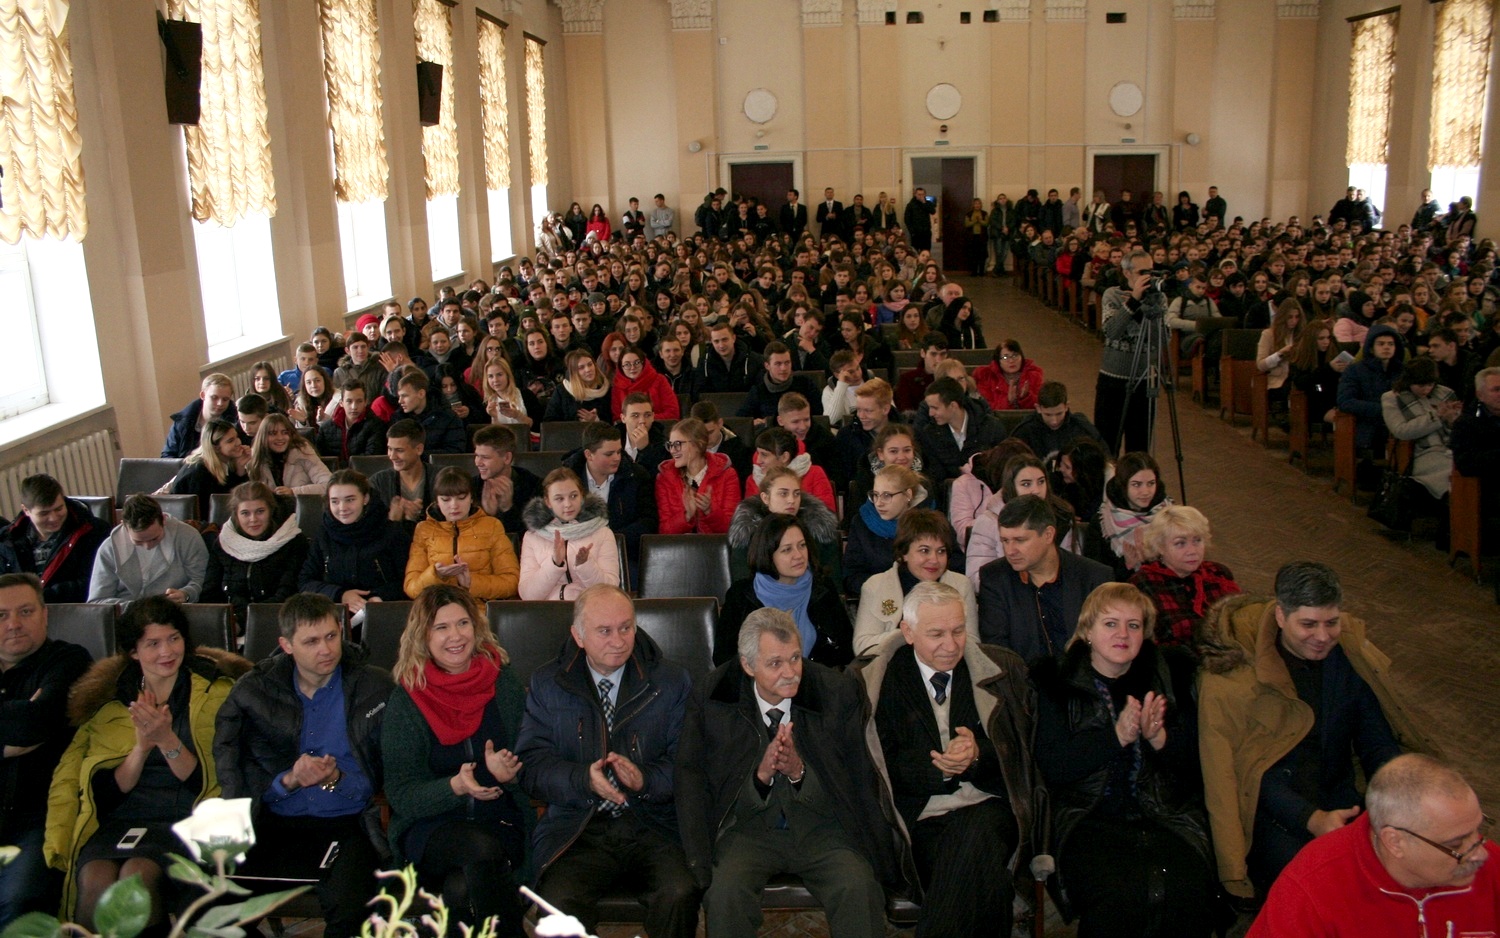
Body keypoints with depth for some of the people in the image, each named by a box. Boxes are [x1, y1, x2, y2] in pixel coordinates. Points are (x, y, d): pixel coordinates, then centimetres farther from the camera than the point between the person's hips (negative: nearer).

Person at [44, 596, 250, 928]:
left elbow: (202, 783, -1)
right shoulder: (111, 700, 12)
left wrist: (167, 739, -16)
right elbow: (114, 790, 4)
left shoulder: (216, 692, 5)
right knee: (95, 878, -29)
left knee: (136, 875, -31)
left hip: (186, 821, -2)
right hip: (120, 820, 2)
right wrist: (141, 745, -13)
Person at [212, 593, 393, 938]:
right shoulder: (253, 690, 8)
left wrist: (337, 779, -14)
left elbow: (386, 778, 4)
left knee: (347, 907, -31)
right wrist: (289, 780, -12)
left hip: (348, 826, -2)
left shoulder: (375, 686, 4)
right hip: (276, 827, 2)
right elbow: (237, 782, 6)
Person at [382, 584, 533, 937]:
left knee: (461, 889, -32)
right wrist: (456, 786, -22)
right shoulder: (405, 701, 2)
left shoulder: (505, 683, 6)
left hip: (502, 823, 0)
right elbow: (400, 795, -3)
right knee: (482, 847, -34)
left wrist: (508, 772, -19)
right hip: (430, 829, 0)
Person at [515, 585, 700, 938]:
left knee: (680, 895, -28)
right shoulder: (547, 684, 10)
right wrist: (584, 779, -17)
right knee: (559, 902, -30)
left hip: (652, 826, 0)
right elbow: (531, 766, 1)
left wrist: (645, 779, -17)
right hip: (576, 828, 0)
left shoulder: (672, 681, 9)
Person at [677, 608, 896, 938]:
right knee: (726, 891, -29)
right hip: (747, 827, 0)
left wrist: (800, 772, -20)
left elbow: (859, 780, 0)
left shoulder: (837, 692, -4)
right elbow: (692, 783, -3)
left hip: (820, 827, 0)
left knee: (858, 887, -27)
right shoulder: (710, 697, -4)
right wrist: (760, 775, -21)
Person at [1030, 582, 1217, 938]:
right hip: (1089, 816, -2)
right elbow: (1053, 766, -5)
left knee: (1187, 890, -27)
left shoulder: (1166, 680, 15)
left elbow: (1191, 764, 10)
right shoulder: (1056, 682, 7)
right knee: (1119, 895, -31)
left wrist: (1158, 736, -10)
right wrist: (1117, 735, -15)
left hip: (1165, 815, 3)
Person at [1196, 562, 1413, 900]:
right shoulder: (1234, 670, -14)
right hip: (1268, 810, -5)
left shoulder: (1353, 657, 3)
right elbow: (1246, 766, -14)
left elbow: (1378, 743, 9)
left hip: (1340, 804, 5)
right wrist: (1310, 818, -25)